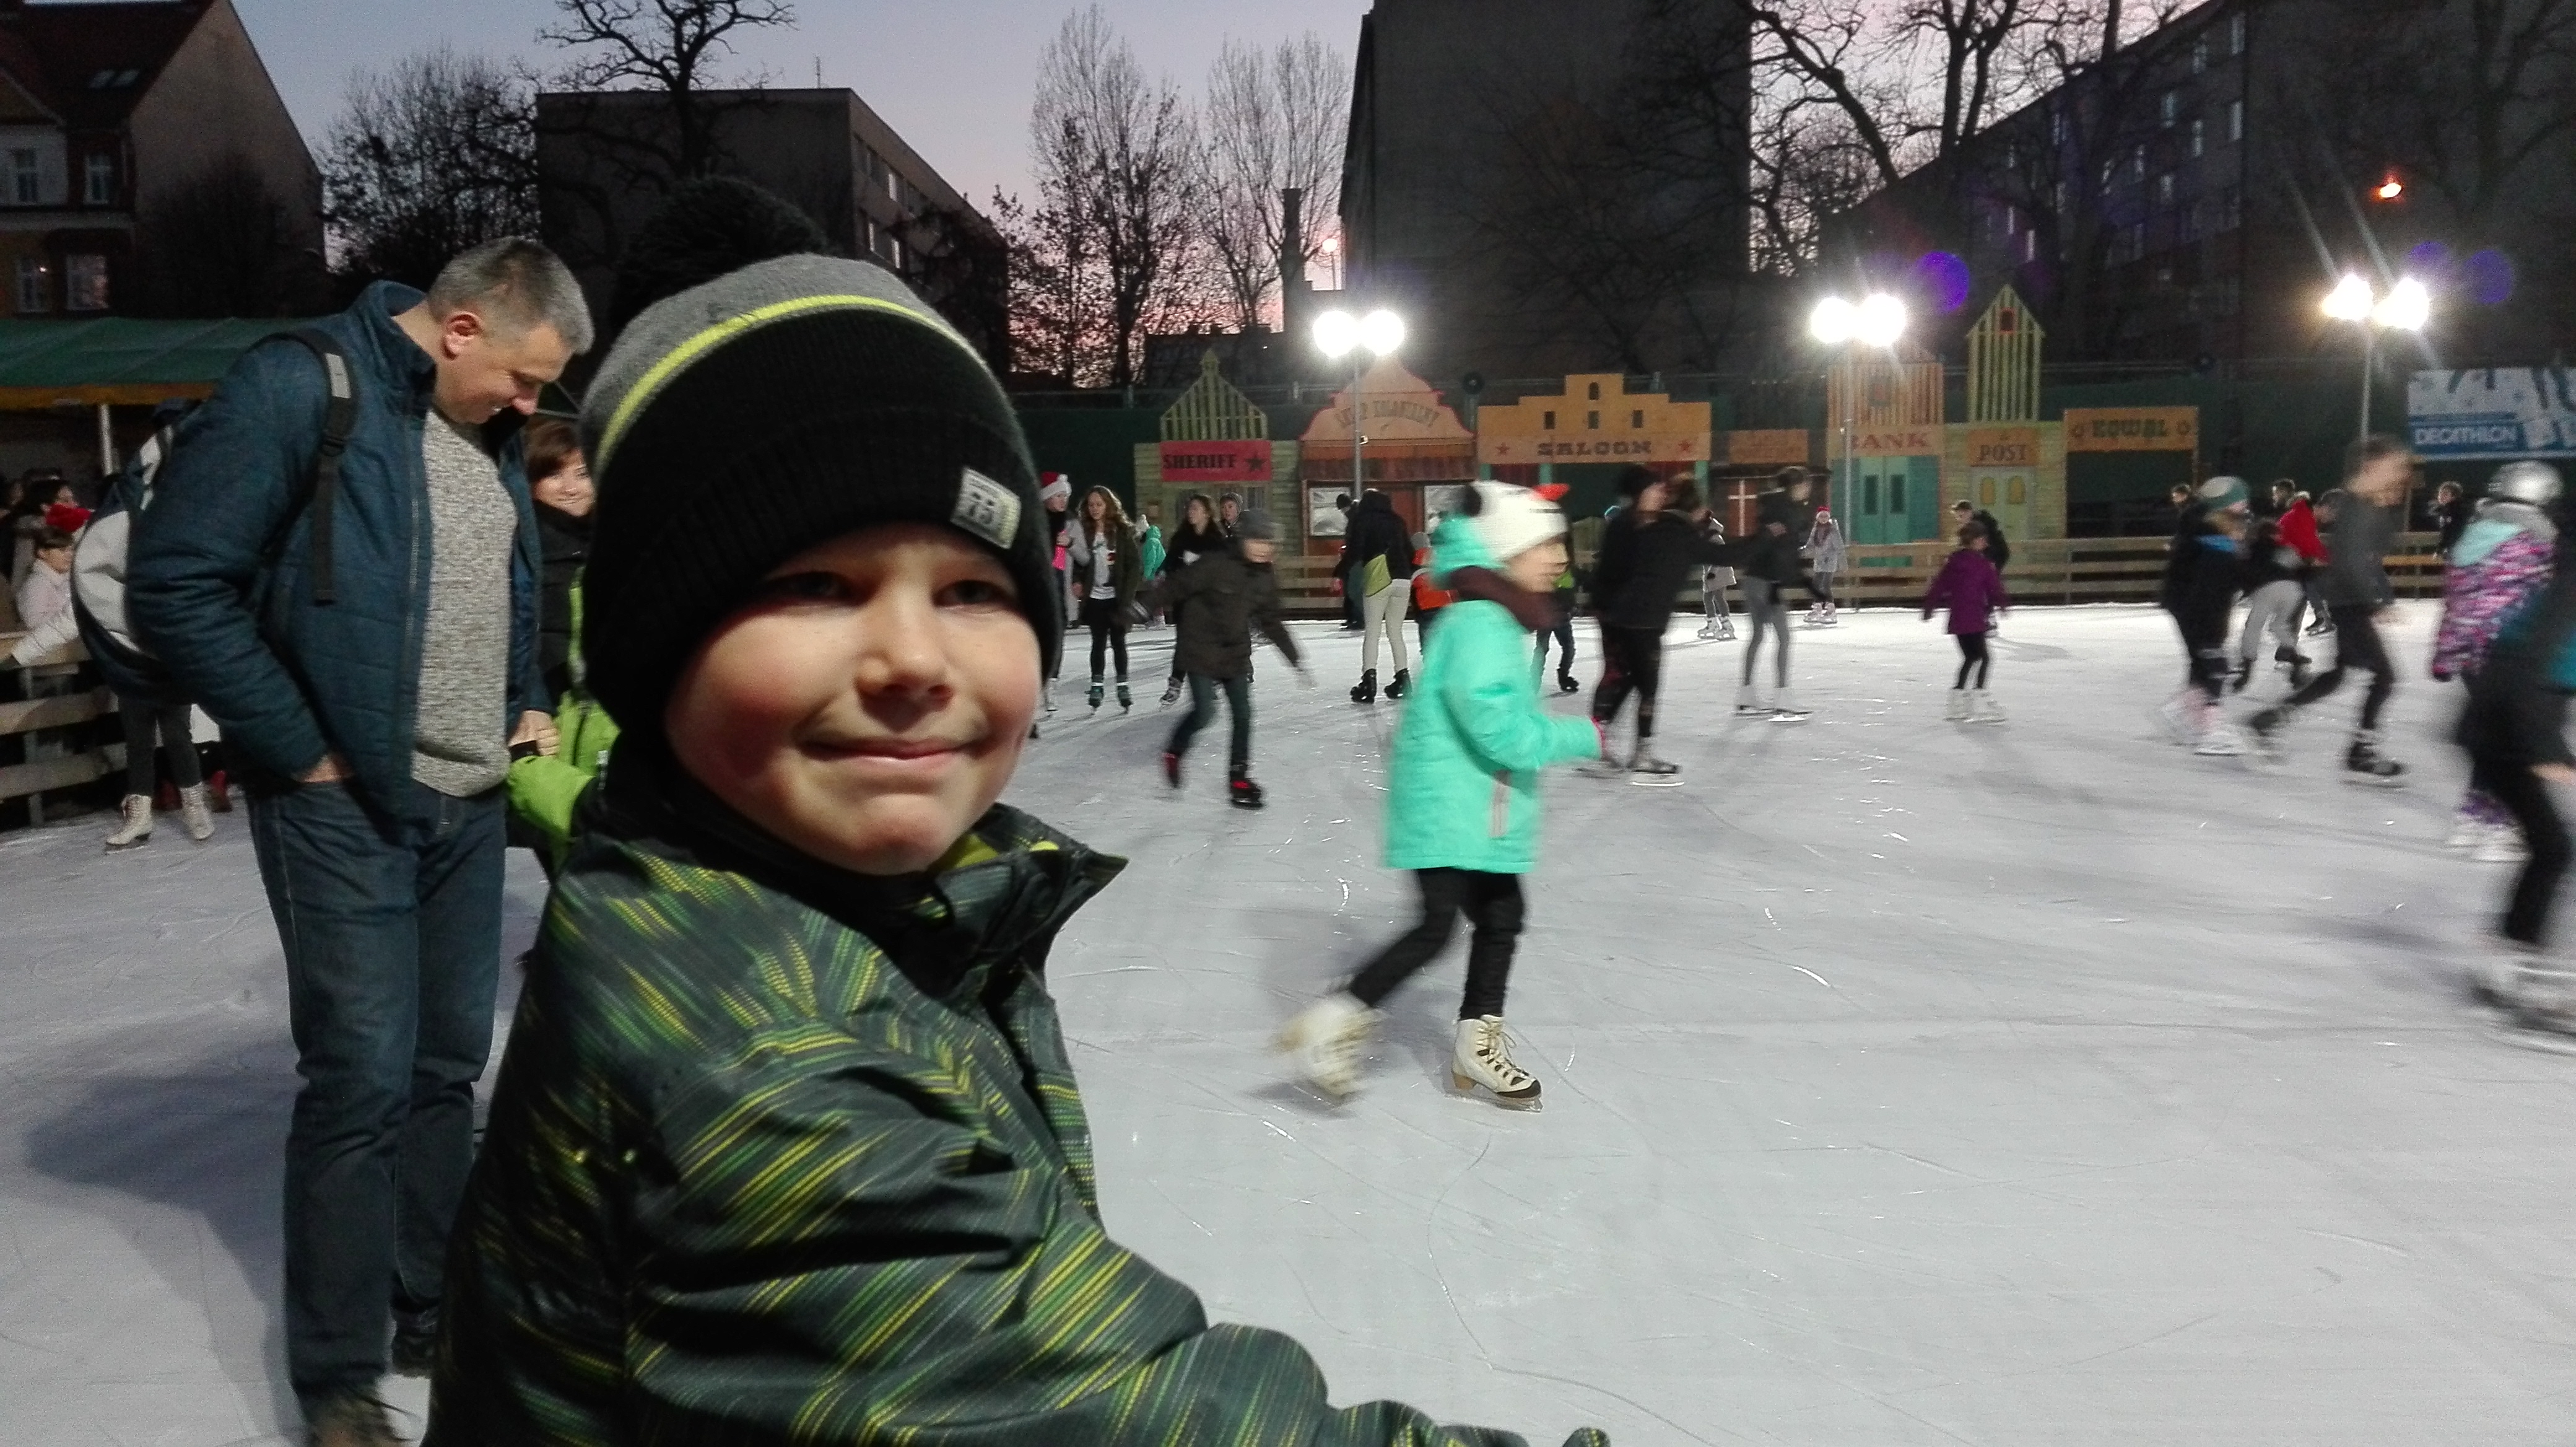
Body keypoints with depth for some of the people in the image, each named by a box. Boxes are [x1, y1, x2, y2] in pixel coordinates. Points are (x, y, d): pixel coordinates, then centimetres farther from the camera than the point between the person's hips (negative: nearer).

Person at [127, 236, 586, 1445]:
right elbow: (175, 584, -16)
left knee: (447, 1065, 13)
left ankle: (432, 1314, 29)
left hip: (470, 800, 7)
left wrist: (532, 706, 10)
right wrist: (299, 749, -14)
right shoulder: (299, 389, -13)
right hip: (345, 800, -7)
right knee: (362, 1078, -4)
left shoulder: (488, 432, 10)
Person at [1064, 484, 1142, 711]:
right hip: (1094, 597, 2)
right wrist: (1078, 581, -7)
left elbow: (1133, 565, -4)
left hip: (1117, 597, -2)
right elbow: (1079, 561, 11)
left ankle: (1123, 687, 12)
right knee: (1098, 642, 5)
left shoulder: (1121, 531, -3)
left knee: (1118, 641, 4)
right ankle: (1096, 687, 11)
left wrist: (1127, 596, -11)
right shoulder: (1084, 531, 3)